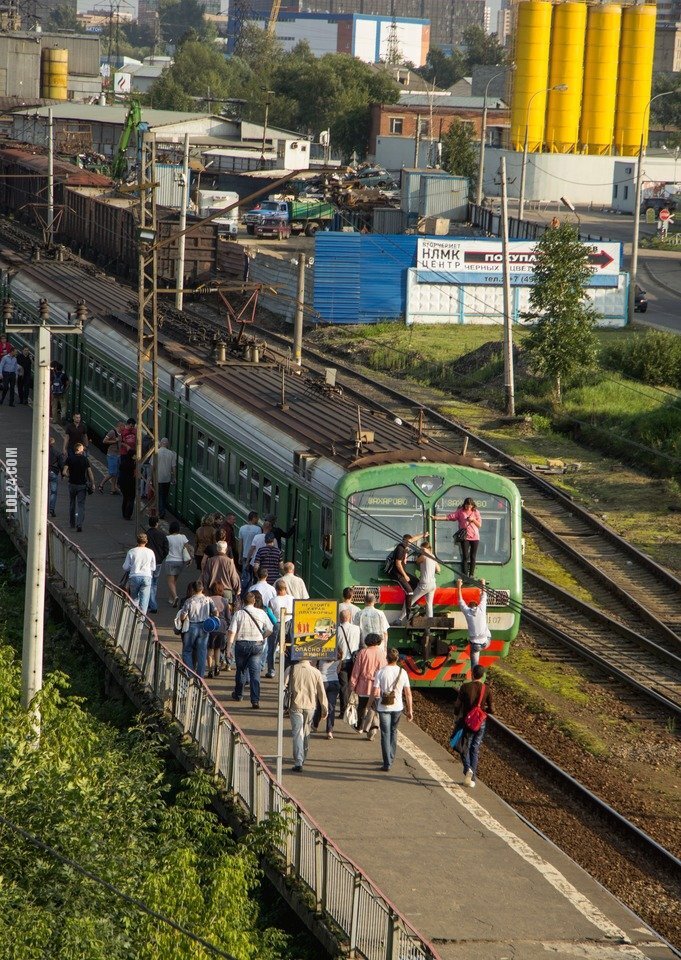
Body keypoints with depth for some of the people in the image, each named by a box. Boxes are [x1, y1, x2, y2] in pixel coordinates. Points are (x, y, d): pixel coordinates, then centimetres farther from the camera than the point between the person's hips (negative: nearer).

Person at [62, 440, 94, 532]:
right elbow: (90, 473, -8)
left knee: (72, 504, 18)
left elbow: (65, 472, -11)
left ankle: (71, 523, 27)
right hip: (82, 485, -1)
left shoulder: (69, 458, -4)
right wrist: (92, 484, 0)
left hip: (72, 484, 1)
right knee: (81, 505, 0)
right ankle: (79, 524, -17)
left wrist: (70, 476, 8)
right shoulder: (85, 459, -4)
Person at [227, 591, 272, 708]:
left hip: (241, 644, 0)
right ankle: (255, 700, -12)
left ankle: (238, 694, 36)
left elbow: (232, 632, -10)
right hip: (257, 645, 0)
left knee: (241, 670, 19)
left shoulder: (238, 614, -5)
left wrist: (229, 647, -8)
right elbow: (269, 630, 2)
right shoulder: (261, 613, 0)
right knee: (255, 672, -2)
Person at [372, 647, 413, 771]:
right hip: (398, 707, 3)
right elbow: (408, 693, -2)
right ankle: (391, 758, 31)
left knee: (386, 734, 2)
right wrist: (410, 710, 5)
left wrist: (377, 696, 9)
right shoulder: (402, 672, -4)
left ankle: (387, 763, -4)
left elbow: (375, 693, -15)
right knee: (393, 731, 22)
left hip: (384, 708, -3)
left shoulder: (381, 672, -12)